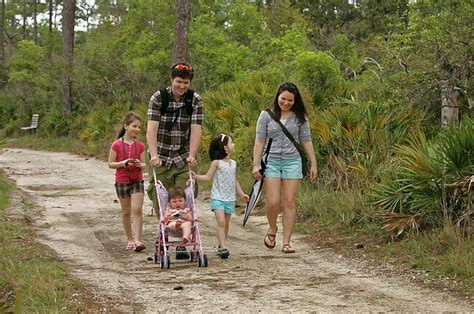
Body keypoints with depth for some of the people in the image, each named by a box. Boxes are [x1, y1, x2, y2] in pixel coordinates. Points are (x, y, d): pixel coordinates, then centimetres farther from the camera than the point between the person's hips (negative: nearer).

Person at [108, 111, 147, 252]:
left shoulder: (140, 145, 2)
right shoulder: (117, 144, -7)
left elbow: (143, 164, 9)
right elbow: (110, 164, -4)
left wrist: (140, 165, -14)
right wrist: (123, 163, -20)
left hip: (137, 181, 1)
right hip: (122, 181, -1)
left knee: (137, 209, -13)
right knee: (126, 212, 9)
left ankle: (137, 240, -15)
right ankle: (130, 239, 21)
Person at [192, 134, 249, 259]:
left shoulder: (233, 163, 10)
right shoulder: (217, 162, -6)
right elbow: (208, 177, -5)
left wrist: (241, 193, 18)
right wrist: (196, 176, -19)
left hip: (230, 198, 5)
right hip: (218, 198, -5)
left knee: (226, 223, 8)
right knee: (221, 222, -15)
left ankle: (220, 246, 18)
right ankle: (223, 247, -18)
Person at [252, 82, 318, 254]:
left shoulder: (300, 117, 6)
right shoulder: (266, 115, 3)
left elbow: (306, 141, 10)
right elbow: (259, 141, 2)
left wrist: (313, 164, 6)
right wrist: (256, 164, -4)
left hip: (292, 162, 1)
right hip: (271, 162, -1)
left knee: (289, 203, -2)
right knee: (273, 202, -9)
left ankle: (286, 242, 2)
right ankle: (272, 229, 21)